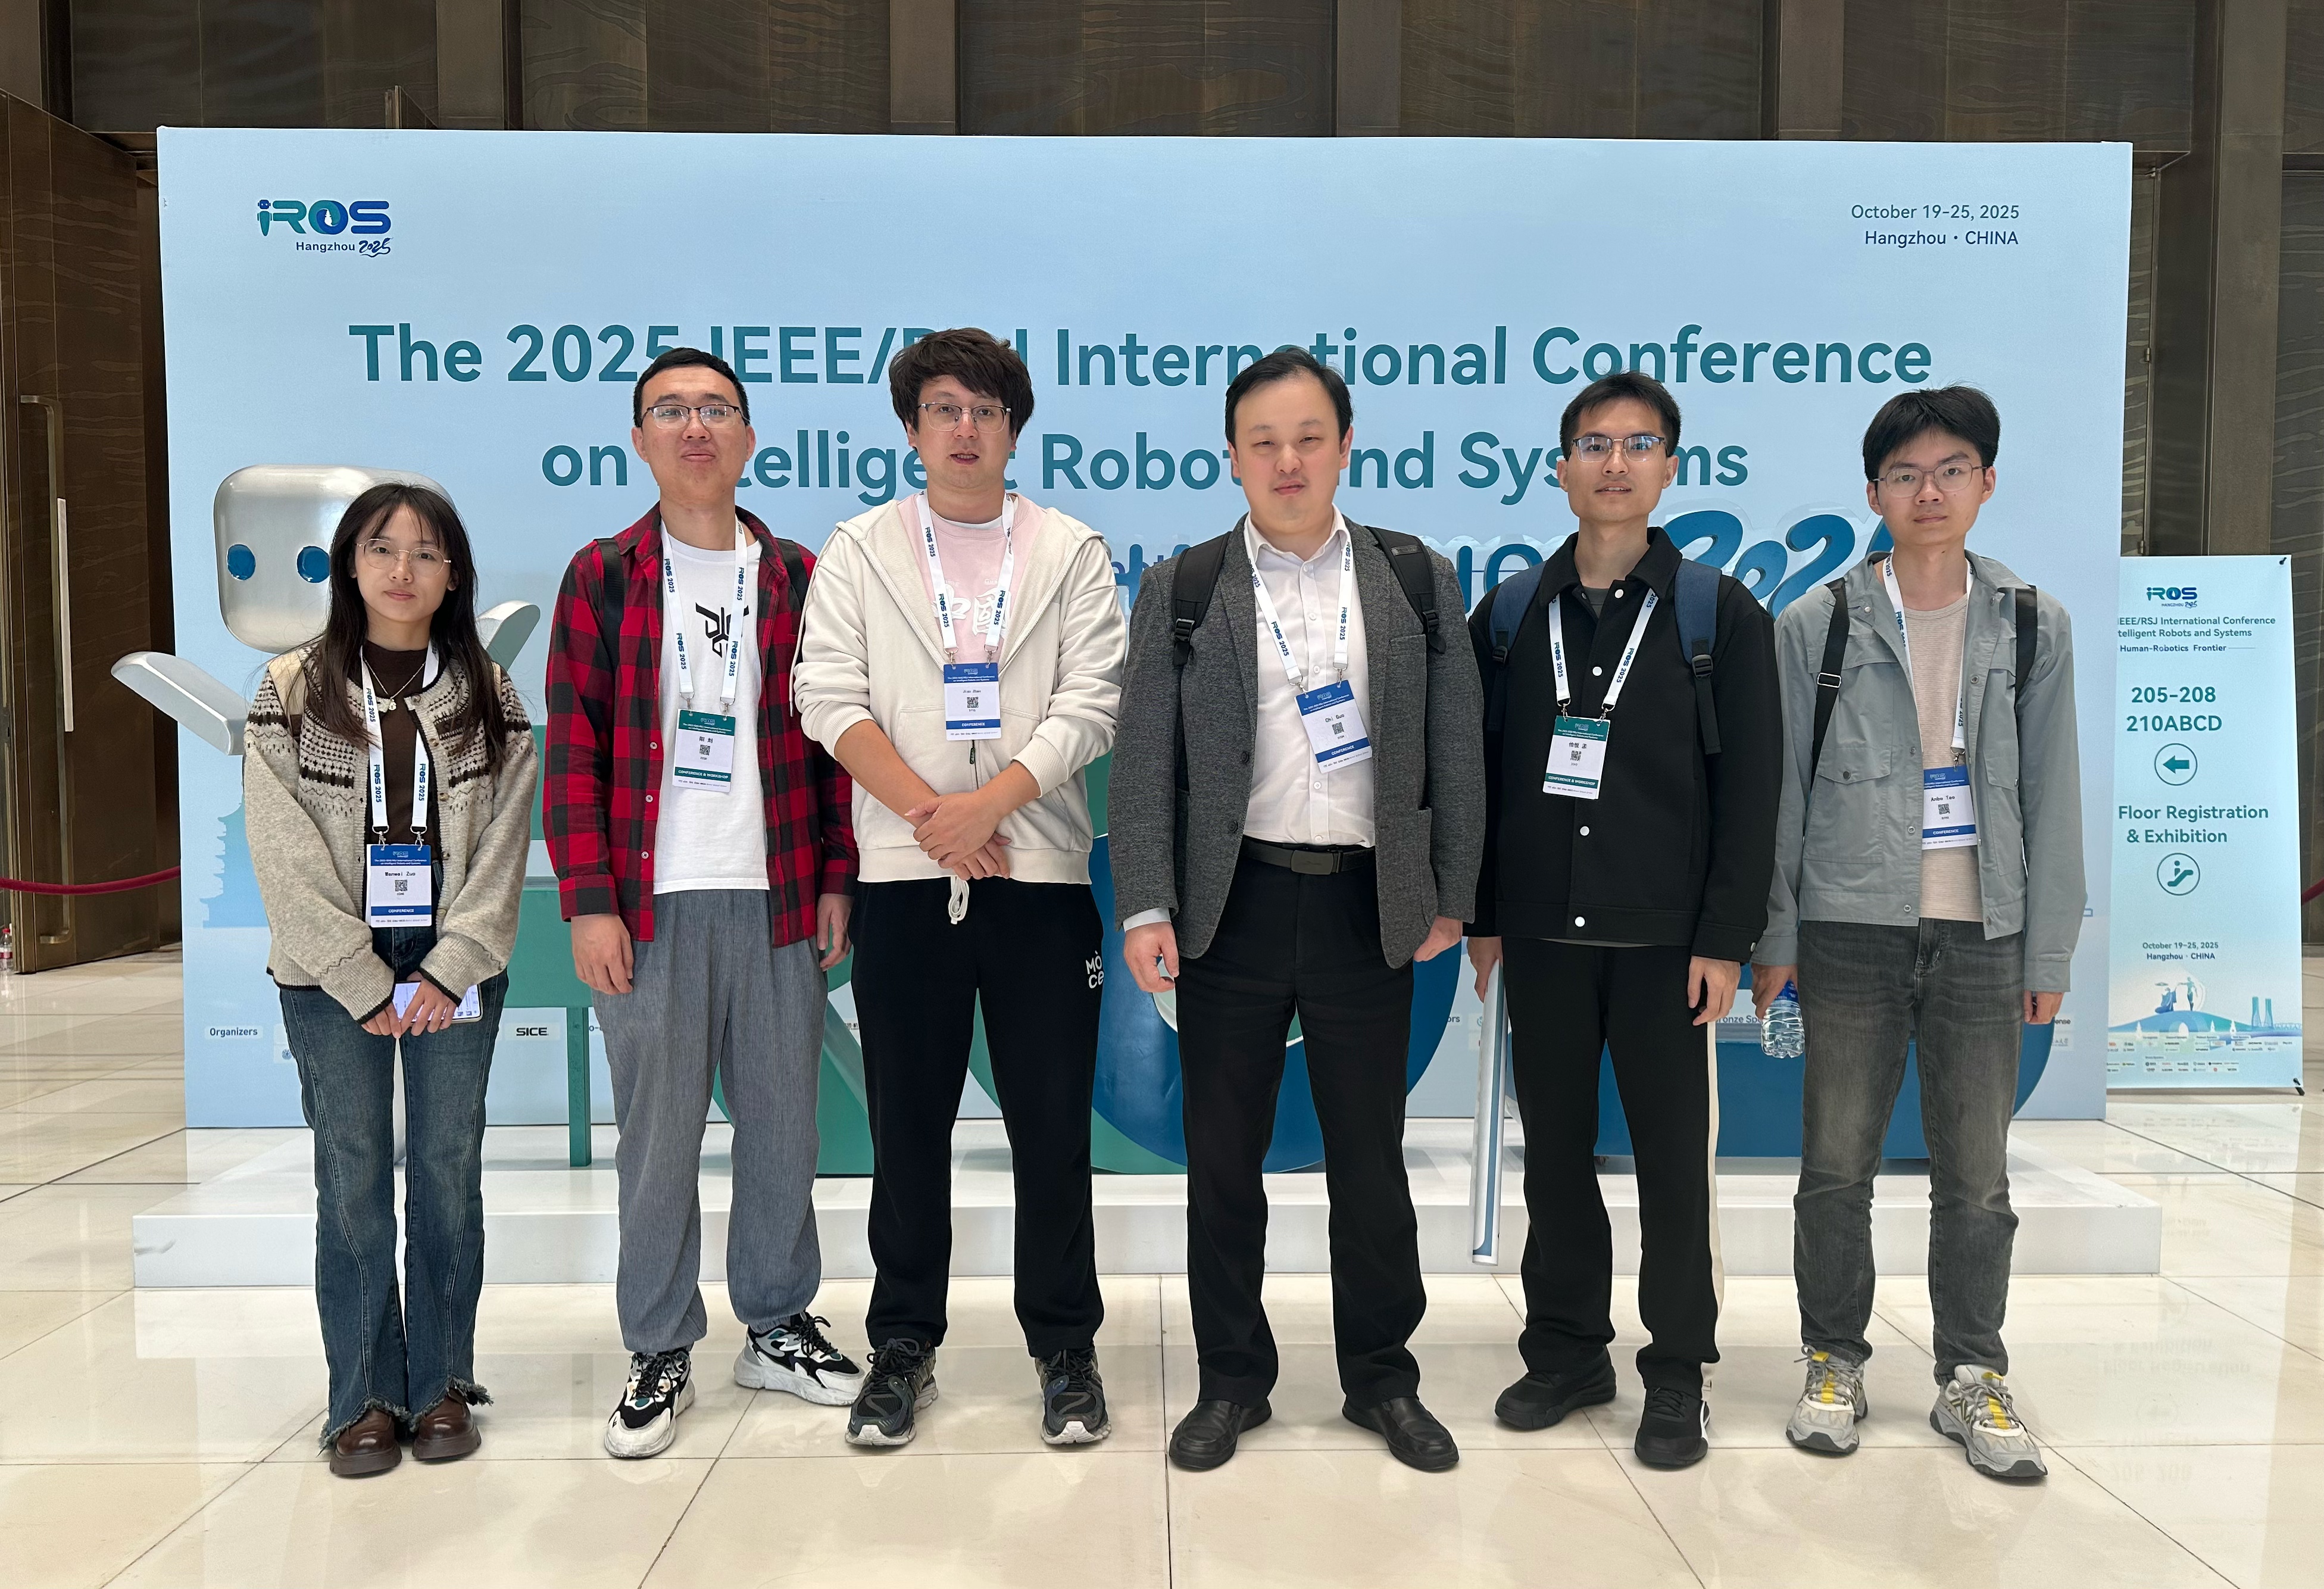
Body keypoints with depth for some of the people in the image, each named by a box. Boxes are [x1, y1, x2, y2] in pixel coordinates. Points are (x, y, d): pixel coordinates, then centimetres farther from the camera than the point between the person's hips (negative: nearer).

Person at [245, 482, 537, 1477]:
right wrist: (364, 982, -9)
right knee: (353, 1181, 3)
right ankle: (366, 1397, 16)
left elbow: (504, 847, 1)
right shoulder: (291, 694, 2)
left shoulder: (489, 698, 5)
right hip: (332, 976, -1)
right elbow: (286, 855, -4)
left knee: (449, 1173, 5)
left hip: (457, 971, 1)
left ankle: (441, 1385, 19)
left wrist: (449, 970, -9)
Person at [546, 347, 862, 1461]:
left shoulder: (797, 577, 9)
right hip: (650, 900, -1)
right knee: (656, 1130, 5)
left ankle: (778, 1327, 26)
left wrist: (836, 877, 3)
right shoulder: (602, 576, 4)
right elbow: (573, 750, 0)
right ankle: (659, 1354, 19)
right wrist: (588, 903, -7)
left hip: (777, 896, 2)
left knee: (782, 1120, 9)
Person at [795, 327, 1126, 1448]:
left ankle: (1066, 1350, 20)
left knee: (1053, 1126, 5)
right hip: (904, 877, 1)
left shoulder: (1072, 554, 8)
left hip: (1039, 871, 0)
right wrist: (932, 816, -11)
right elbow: (829, 697, -1)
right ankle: (902, 1349, 23)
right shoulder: (858, 552, 9)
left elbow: (1090, 705, -2)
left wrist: (987, 805, -14)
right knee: (908, 1127, 8)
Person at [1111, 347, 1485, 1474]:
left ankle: (1383, 1378, 26)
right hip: (1232, 903, 0)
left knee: (1370, 1156, 9)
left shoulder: (1418, 580, 6)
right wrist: (1146, 908, -8)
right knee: (1223, 1157, 8)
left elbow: (1455, 753, 7)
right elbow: (1143, 762, 0)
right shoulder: (1181, 591, 4)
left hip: (1367, 905, 1)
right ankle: (1231, 1379, 25)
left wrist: (1449, 898, 3)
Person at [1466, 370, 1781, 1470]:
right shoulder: (1511, 613, 7)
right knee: (1555, 1151, 10)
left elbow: (1750, 789, -3)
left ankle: (1677, 1375, 20)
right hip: (1541, 934, 3)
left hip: (1665, 938, -2)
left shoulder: (1719, 614, 0)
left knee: (1675, 1160, 5)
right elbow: (1481, 775, 7)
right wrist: (1482, 917, 4)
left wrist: (1725, 938, -9)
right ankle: (1567, 1350, 25)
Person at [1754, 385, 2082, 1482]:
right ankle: (1835, 1364, 22)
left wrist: (2049, 950, 4)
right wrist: (1771, 936, 0)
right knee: (1837, 1167, 6)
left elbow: (2052, 796, 7)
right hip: (1852, 931, -1)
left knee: (1977, 1175, 8)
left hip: (1981, 936, 2)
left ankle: (1973, 1380, 24)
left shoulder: (2032, 626, 6)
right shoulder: (1819, 624, 0)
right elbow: (1781, 789, 1)